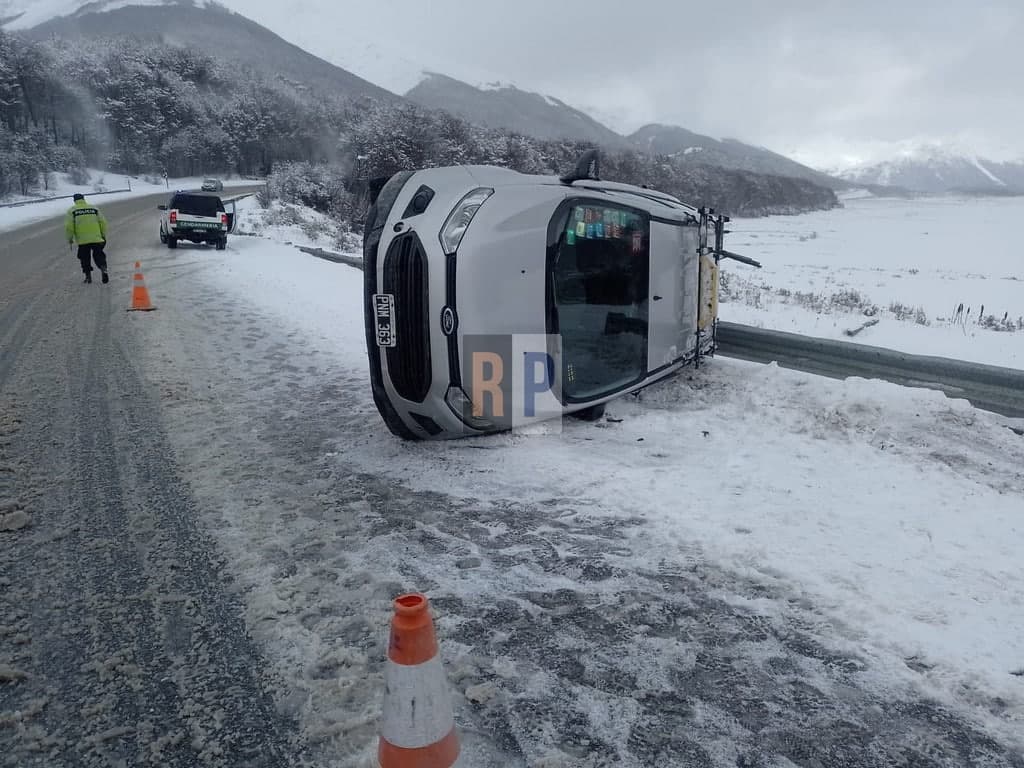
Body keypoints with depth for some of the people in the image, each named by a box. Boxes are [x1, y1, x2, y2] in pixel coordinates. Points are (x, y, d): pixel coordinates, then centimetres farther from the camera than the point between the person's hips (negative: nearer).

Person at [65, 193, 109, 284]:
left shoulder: (72, 210, 4)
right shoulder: (94, 208, 9)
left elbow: (68, 226, -2)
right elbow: (103, 223, 8)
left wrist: (69, 238, 10)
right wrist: (103, 236, 18)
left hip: (82, 239, -1)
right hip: (96, 238, 1)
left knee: (85, 258, 12)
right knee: (98, 255, 8)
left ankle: (88, 276, 11)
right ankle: (103, 268, -17)